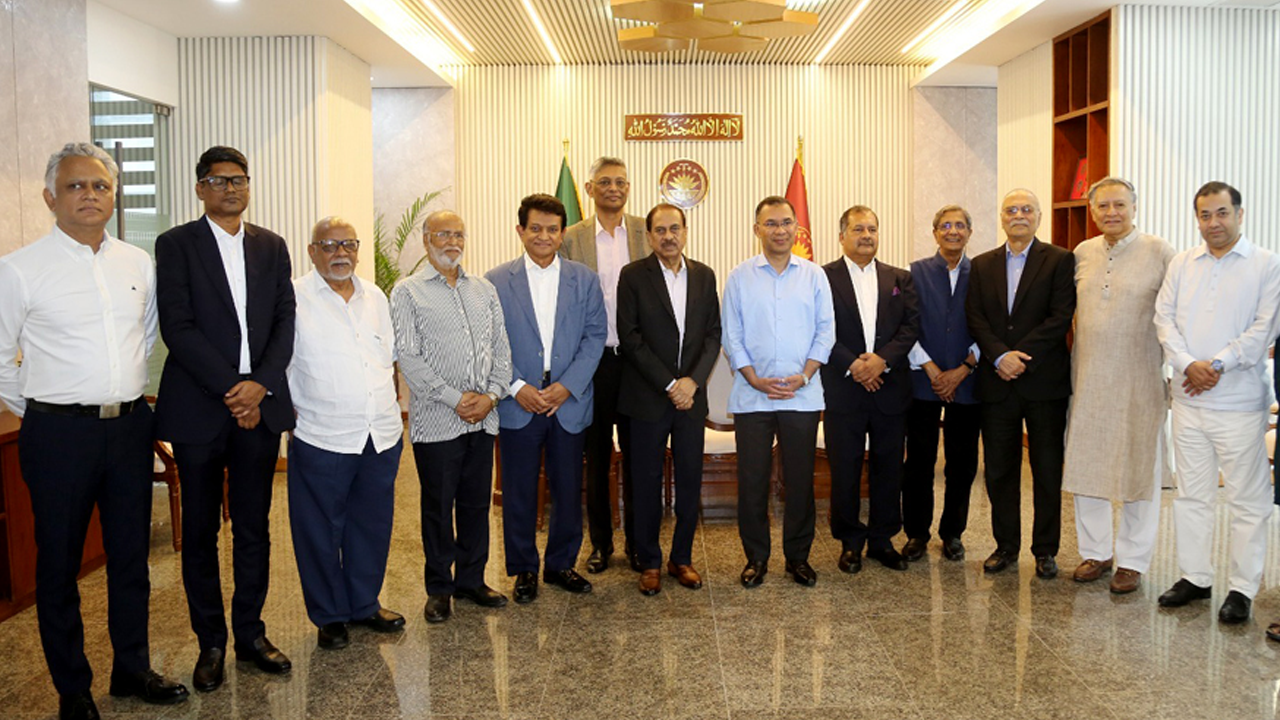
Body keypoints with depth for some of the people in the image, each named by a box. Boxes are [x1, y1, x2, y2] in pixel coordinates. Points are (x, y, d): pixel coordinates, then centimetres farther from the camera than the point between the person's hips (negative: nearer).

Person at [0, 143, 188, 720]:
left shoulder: (139, 264, 5)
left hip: (130, 427, 4)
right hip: (59, 434, -4)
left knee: (131, 555, 14)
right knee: (59, 563, 9)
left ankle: (132, 668, 30)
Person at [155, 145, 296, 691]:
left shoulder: (271, 246, 11)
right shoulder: (176, 245, 0)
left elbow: (285, 321, 5)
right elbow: (177, 326, -9)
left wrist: (261, 385, -10)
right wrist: (230, 387, -15)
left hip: (260, 403, 3)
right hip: (199, 407, -3)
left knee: (254, 527, 10)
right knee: (201, 530, 8)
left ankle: (250, 633, 23)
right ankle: (211, 642, 21)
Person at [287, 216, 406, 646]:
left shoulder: (375, 297, 12)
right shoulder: (295, 298, -5)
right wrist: (297, 409, -10)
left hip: (382, 434, 5)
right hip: (322, 438, -5)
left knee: (372, 525, 14)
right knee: (321, 531, 6)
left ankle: (364, 604, 31)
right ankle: (329, 615, 23)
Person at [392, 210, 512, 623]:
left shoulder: (484, 290, 12)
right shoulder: (408, 292, -2)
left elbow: (501, 349, 10)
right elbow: (409, 357, -9)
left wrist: (491, 395, -5)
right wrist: (456, 399, -13)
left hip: (482, 419, 4)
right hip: (436, 422, -4)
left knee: (476, 503, 12)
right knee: (438, 507, 5)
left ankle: (471, 580, 26)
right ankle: (439, 588, 20)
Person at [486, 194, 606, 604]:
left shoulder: (583, 279, 5)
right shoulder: (496, 282, 2)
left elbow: (595, 337, 2)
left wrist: (567, 386, -9)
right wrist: (517, 387, -12)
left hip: (569, 402, 1)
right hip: (518, 405, -1)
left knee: (568, 490, 8)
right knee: (519, 492, 7)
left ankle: (561, 564, 27)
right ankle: (524, 569, 23)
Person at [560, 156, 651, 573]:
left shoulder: (647, 232, 4)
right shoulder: (572, 238, 2)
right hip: (594, 359, 0)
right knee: (596, 455, 11)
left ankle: (637, 542, 21)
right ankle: (600, 542, 24)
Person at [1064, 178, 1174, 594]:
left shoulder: (1159, 252, -4)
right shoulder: (1082, 254, 8)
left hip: (1139, 380, -4)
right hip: (1086, 379, 4)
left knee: (1139, 470, 5)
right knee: (1084, 464, 9)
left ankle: (1132, 561, 18)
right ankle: (1096, 552, 24)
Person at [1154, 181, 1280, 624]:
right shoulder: (1181, 264, 11)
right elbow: (1164, 317, 5)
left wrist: (1218, 364, -14)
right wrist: (1188, 363, -9)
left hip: (1240, 401, -4)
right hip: (1188, 399, 4)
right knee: (1191, 495, 12)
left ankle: (1241, 589, 13)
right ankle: (1194, 578, 23)